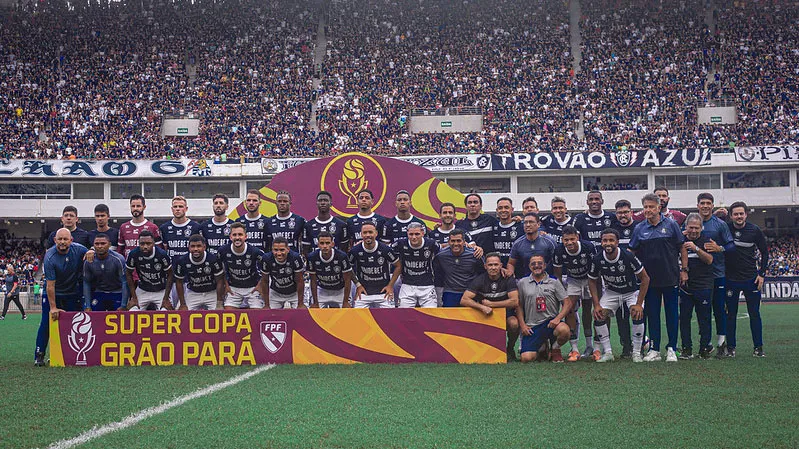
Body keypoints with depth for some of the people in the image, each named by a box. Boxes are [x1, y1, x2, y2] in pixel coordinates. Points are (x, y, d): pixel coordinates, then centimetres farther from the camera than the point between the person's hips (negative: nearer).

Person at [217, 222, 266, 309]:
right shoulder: (223, 251, -13)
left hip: (253, 288, -2)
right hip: (233, 288, 2)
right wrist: (226, 285, 4)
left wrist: (260, 285, -4)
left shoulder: (255, 252, -20)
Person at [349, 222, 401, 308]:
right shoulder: (355, 251, -8)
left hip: (383, 292, -1)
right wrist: (357, 284, 1)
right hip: (363, 293, 1)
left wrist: (390, 285, -1)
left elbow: (398, 266, 3)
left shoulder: (385, 249, -10)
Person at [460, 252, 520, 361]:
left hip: (506, 312, -2)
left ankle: (510, 349, -2)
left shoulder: (508, 279, -11)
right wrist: (482, 307, -31)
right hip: (485, 315, 2)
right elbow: (464, 300, -16)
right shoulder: (480, 280, -8)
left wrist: (490, 304, -19)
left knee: (514, 323, -33)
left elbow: (515, 302, -21)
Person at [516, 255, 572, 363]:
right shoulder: (522, 283, 9)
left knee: (564, 330, -37)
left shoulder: (554, 282, 6)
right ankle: (542, 347, 20)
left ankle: (555, 349, 0)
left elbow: (566, 303, 3)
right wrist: (522, 325, 1)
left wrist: (558, 318, -14)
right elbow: (519, 306, 13)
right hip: (531, 327, 1)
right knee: (526, 358, -18)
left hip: (550, 322, -1)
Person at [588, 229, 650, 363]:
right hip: (611, 292, 3)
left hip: (632, 291, -3)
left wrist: (639, 304, -23)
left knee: (637, 315, -27)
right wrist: (596, 305, -11)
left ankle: (636, 353, -12)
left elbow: (645, 278, -19)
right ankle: (607, 352, -4)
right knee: (598, 316, -16)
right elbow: (592, 281, -2)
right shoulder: (597, 260, -19)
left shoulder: (628, 257, -28)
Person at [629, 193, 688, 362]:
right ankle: (654, 349, 12)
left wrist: (684, 270, -2)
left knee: (672, 313, 3)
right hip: (650, 279, 2)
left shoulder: (671, 225, 0)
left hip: (670, 277, -2)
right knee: (652, 313, 5)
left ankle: (672, 349, 11)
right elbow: (632, 252, 9)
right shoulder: (639, 229, 5)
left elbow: (682, 248, 3)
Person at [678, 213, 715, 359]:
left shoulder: (706, 240, 2)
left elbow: (709, 259, -10)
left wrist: (696, 248, -23)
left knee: (704, 319, 2)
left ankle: (704, 347, 12)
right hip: (685, 286, 2)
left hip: (704, 286, -2)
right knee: (684, 317, 1)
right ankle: (686, 349, 7)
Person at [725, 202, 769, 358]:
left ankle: (758, 347, 11)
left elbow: (765, 252, 6)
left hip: (751, 279, 0)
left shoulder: (754, 230, -1)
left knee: (754, 314, 3)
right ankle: (730, 347, 12)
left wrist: (762, 274, 0)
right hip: (731, 279, 0)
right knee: (731, 314, 5)